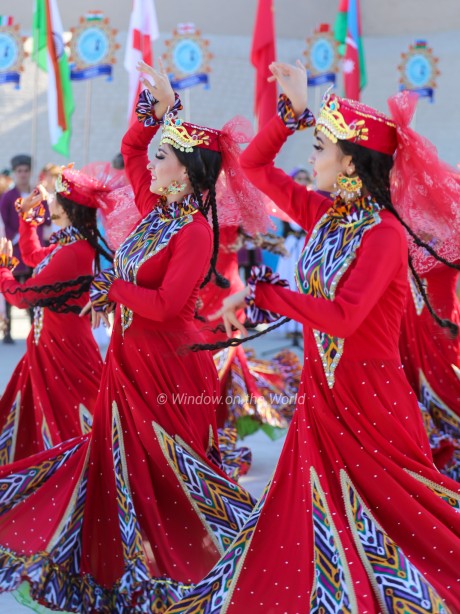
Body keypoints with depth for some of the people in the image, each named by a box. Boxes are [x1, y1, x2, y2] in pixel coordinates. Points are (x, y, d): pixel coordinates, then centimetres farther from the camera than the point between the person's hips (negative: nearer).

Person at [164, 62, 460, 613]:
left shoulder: (385, 233, -18)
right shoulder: (325, 216, 3)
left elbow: (342, 316, -30)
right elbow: (254, 165, 13)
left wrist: (260, 292, -24)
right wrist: (293, 109, 3)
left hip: (370, 397, -7)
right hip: (322, 391, 7)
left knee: (388, 512, 6)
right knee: (319, 516, 13)